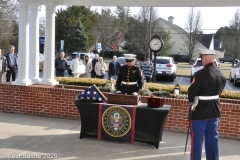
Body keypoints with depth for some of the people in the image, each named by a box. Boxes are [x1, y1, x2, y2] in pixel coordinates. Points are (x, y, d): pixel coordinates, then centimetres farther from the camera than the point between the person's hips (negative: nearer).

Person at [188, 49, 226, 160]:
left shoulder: (201, 74, -22)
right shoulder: (221, 74, 1)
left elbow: (191, 92, -14)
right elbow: (219, 91, 10)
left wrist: (191, 100, 6)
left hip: (200, 111, -6)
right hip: (214, 110, 7)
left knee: (197, 139, 6)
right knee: (213, 139, 16)